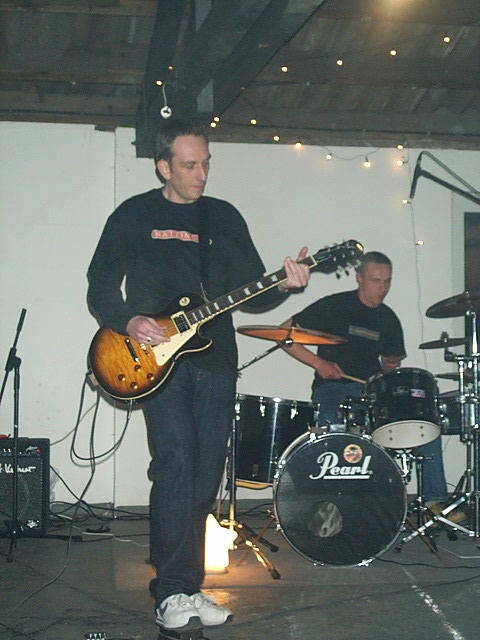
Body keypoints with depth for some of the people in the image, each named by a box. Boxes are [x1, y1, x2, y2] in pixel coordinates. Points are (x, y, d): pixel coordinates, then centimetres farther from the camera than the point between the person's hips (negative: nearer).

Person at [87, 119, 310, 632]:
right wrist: (128, 321, -14)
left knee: (205, 478, 4)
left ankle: (187, 588, 15)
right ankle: (172, 594, -11)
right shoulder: (132, 217, 5)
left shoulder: (225, 217, 15)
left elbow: (251, 292, 12)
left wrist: (282, 286, -8)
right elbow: (100, 287, 5)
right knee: (176, 464, -18)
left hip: (215, 359, 4)